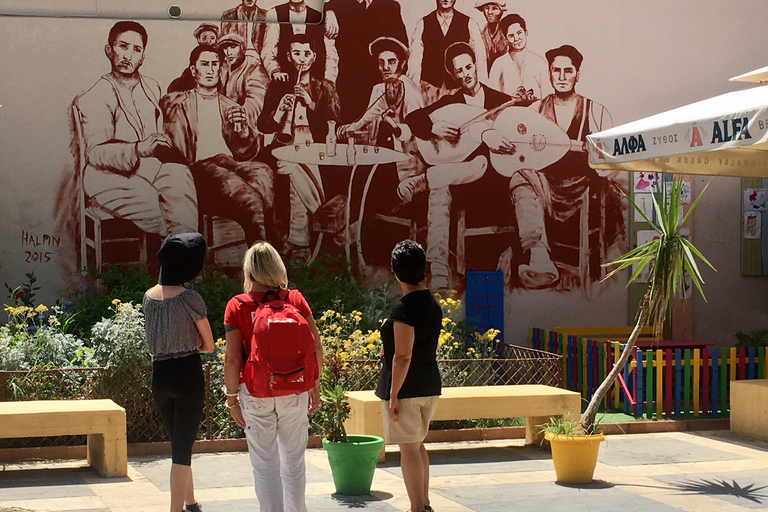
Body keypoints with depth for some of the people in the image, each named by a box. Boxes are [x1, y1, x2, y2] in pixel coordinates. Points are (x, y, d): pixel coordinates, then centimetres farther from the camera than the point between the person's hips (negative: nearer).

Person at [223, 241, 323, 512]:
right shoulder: (296, 300, 0)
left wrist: (232, 397, 0)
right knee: (294, 461, 14)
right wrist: (314, 385, 11)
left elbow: (232, 358, -8)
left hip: (256, 393, -2)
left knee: (265, 464, 6)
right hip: (294, 391, 2)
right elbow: (316, 347, 0)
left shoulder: (237, 306, -5)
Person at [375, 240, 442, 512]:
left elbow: (403, 356, -19)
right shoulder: (433, 304, 7)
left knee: (409, 448, -2)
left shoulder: (404, 308, -18)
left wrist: (393, 395, -16)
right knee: (417, 445, 18)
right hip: (430, 385, 8)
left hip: (405, 387, -8)